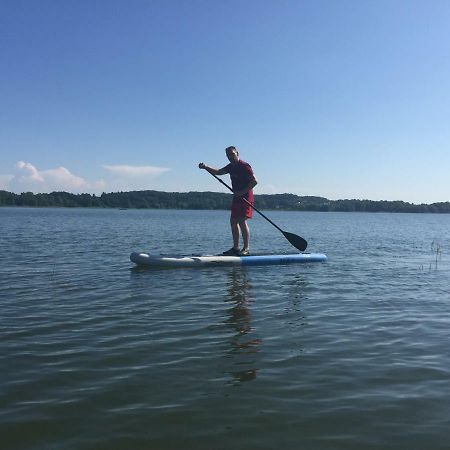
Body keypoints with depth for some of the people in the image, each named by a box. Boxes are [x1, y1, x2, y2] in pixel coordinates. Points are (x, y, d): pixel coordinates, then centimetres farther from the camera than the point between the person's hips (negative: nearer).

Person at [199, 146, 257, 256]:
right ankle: (236, 248, 15)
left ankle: (246, 249, -11)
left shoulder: (244, 166, -13)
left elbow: (254, 181, -18)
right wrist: (206, 167, 8)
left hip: (245, 198, -10)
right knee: (233, 221, 9)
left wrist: (242, 192, -22)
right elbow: (218, 172, 22)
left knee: (242, 221, -15)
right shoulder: (231, 167, 14)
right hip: (237, 198, 10)